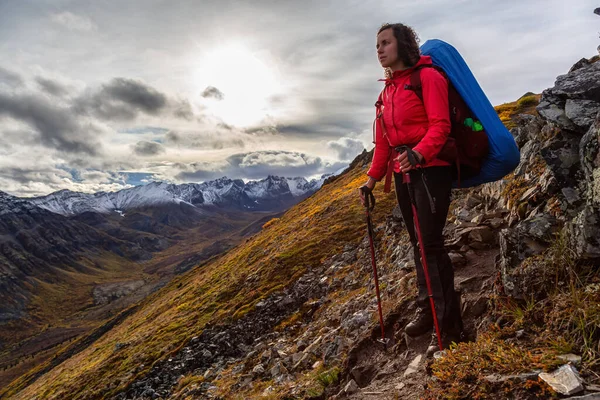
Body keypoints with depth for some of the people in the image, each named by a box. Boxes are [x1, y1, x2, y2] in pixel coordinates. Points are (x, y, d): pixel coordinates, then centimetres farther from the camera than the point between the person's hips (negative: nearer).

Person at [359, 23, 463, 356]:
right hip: (403, 173, 7)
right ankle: (428, 311, 23)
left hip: (431, 169, -7)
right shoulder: (387, 91, 19)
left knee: (430, 244, -11)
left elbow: (440, 125, -15)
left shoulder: (428, 77, -4)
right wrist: (372, 178, 17)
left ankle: (449, 325, -1)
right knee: (419, 244, 11)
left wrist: (418, 152, -33)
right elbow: (383, 140, 20)